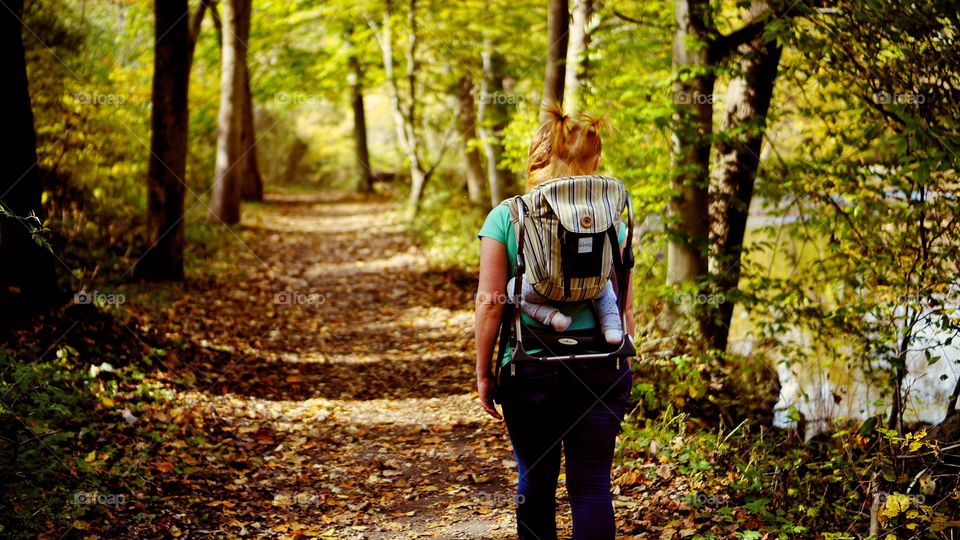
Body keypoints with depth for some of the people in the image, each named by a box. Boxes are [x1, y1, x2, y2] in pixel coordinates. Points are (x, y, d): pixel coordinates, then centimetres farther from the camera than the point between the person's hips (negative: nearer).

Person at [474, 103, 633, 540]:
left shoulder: (505, 217, -5)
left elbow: (489, 302, -8)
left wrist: (483, 372, 1)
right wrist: (621, 365, 16)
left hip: (529, 370, -1)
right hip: (601, 368, 1)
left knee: (535, 480, 15)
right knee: (592, 484, 5)